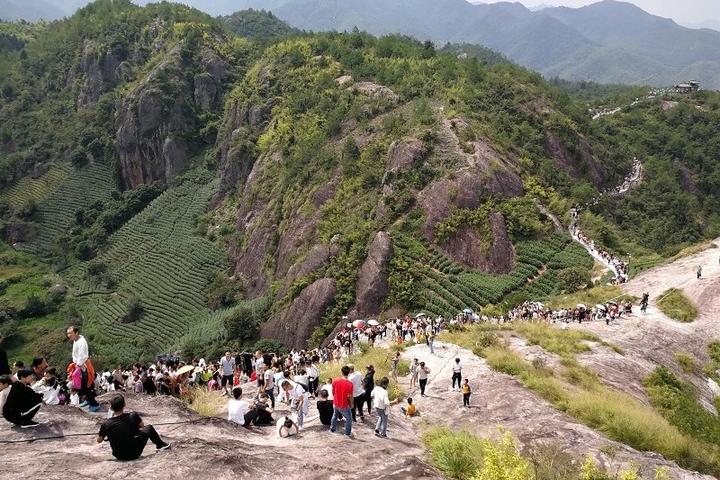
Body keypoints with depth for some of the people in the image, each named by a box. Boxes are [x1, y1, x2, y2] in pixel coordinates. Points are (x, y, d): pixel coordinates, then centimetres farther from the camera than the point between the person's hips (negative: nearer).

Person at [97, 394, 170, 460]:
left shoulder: (106, 424, -16)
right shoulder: (132, 417, -18)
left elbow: (99, 440, 1)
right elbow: (142, 425, 4)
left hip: (119, 456, 2)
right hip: (134, 453, -2)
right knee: (149, 428, 17)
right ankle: (160, 445, 40)